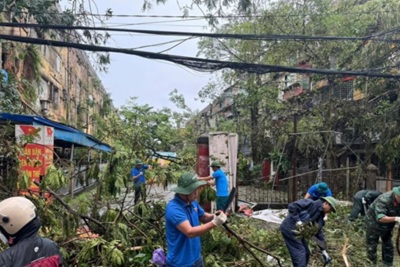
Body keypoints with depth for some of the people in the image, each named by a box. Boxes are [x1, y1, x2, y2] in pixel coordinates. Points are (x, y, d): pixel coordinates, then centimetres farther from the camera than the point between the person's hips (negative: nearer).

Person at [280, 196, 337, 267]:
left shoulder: (320, 217, 12)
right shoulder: (310, 204, -16)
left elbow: (319, 233, 17)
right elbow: (292, 206, -26)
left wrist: (324, 251, 15)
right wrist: (297, 221, -30)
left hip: (297, 232, 10)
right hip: (290, 229, -10)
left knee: (306, 253, 16)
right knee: (300, 255, -10)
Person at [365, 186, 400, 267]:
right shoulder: (383, 200, -36)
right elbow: (380, 218, -42)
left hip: (388, 226, 6)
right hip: (374, 223, -6)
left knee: (388, 246, 13)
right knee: (372, 246, 5)